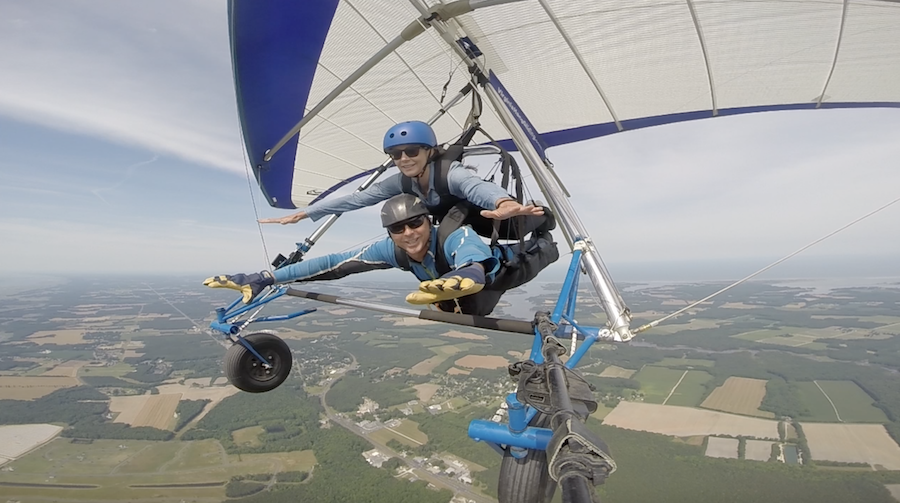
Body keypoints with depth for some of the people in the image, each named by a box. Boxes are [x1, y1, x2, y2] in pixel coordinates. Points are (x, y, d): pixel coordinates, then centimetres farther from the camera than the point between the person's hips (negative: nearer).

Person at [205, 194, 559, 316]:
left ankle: (542, 239, 45)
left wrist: (451, 284, -96)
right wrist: (263, 279, -40)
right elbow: (333, 264, -35)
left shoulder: (458, 238, -49)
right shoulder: (393, 250, -33)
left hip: (503, 267, -4)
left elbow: (475, 273, -71)